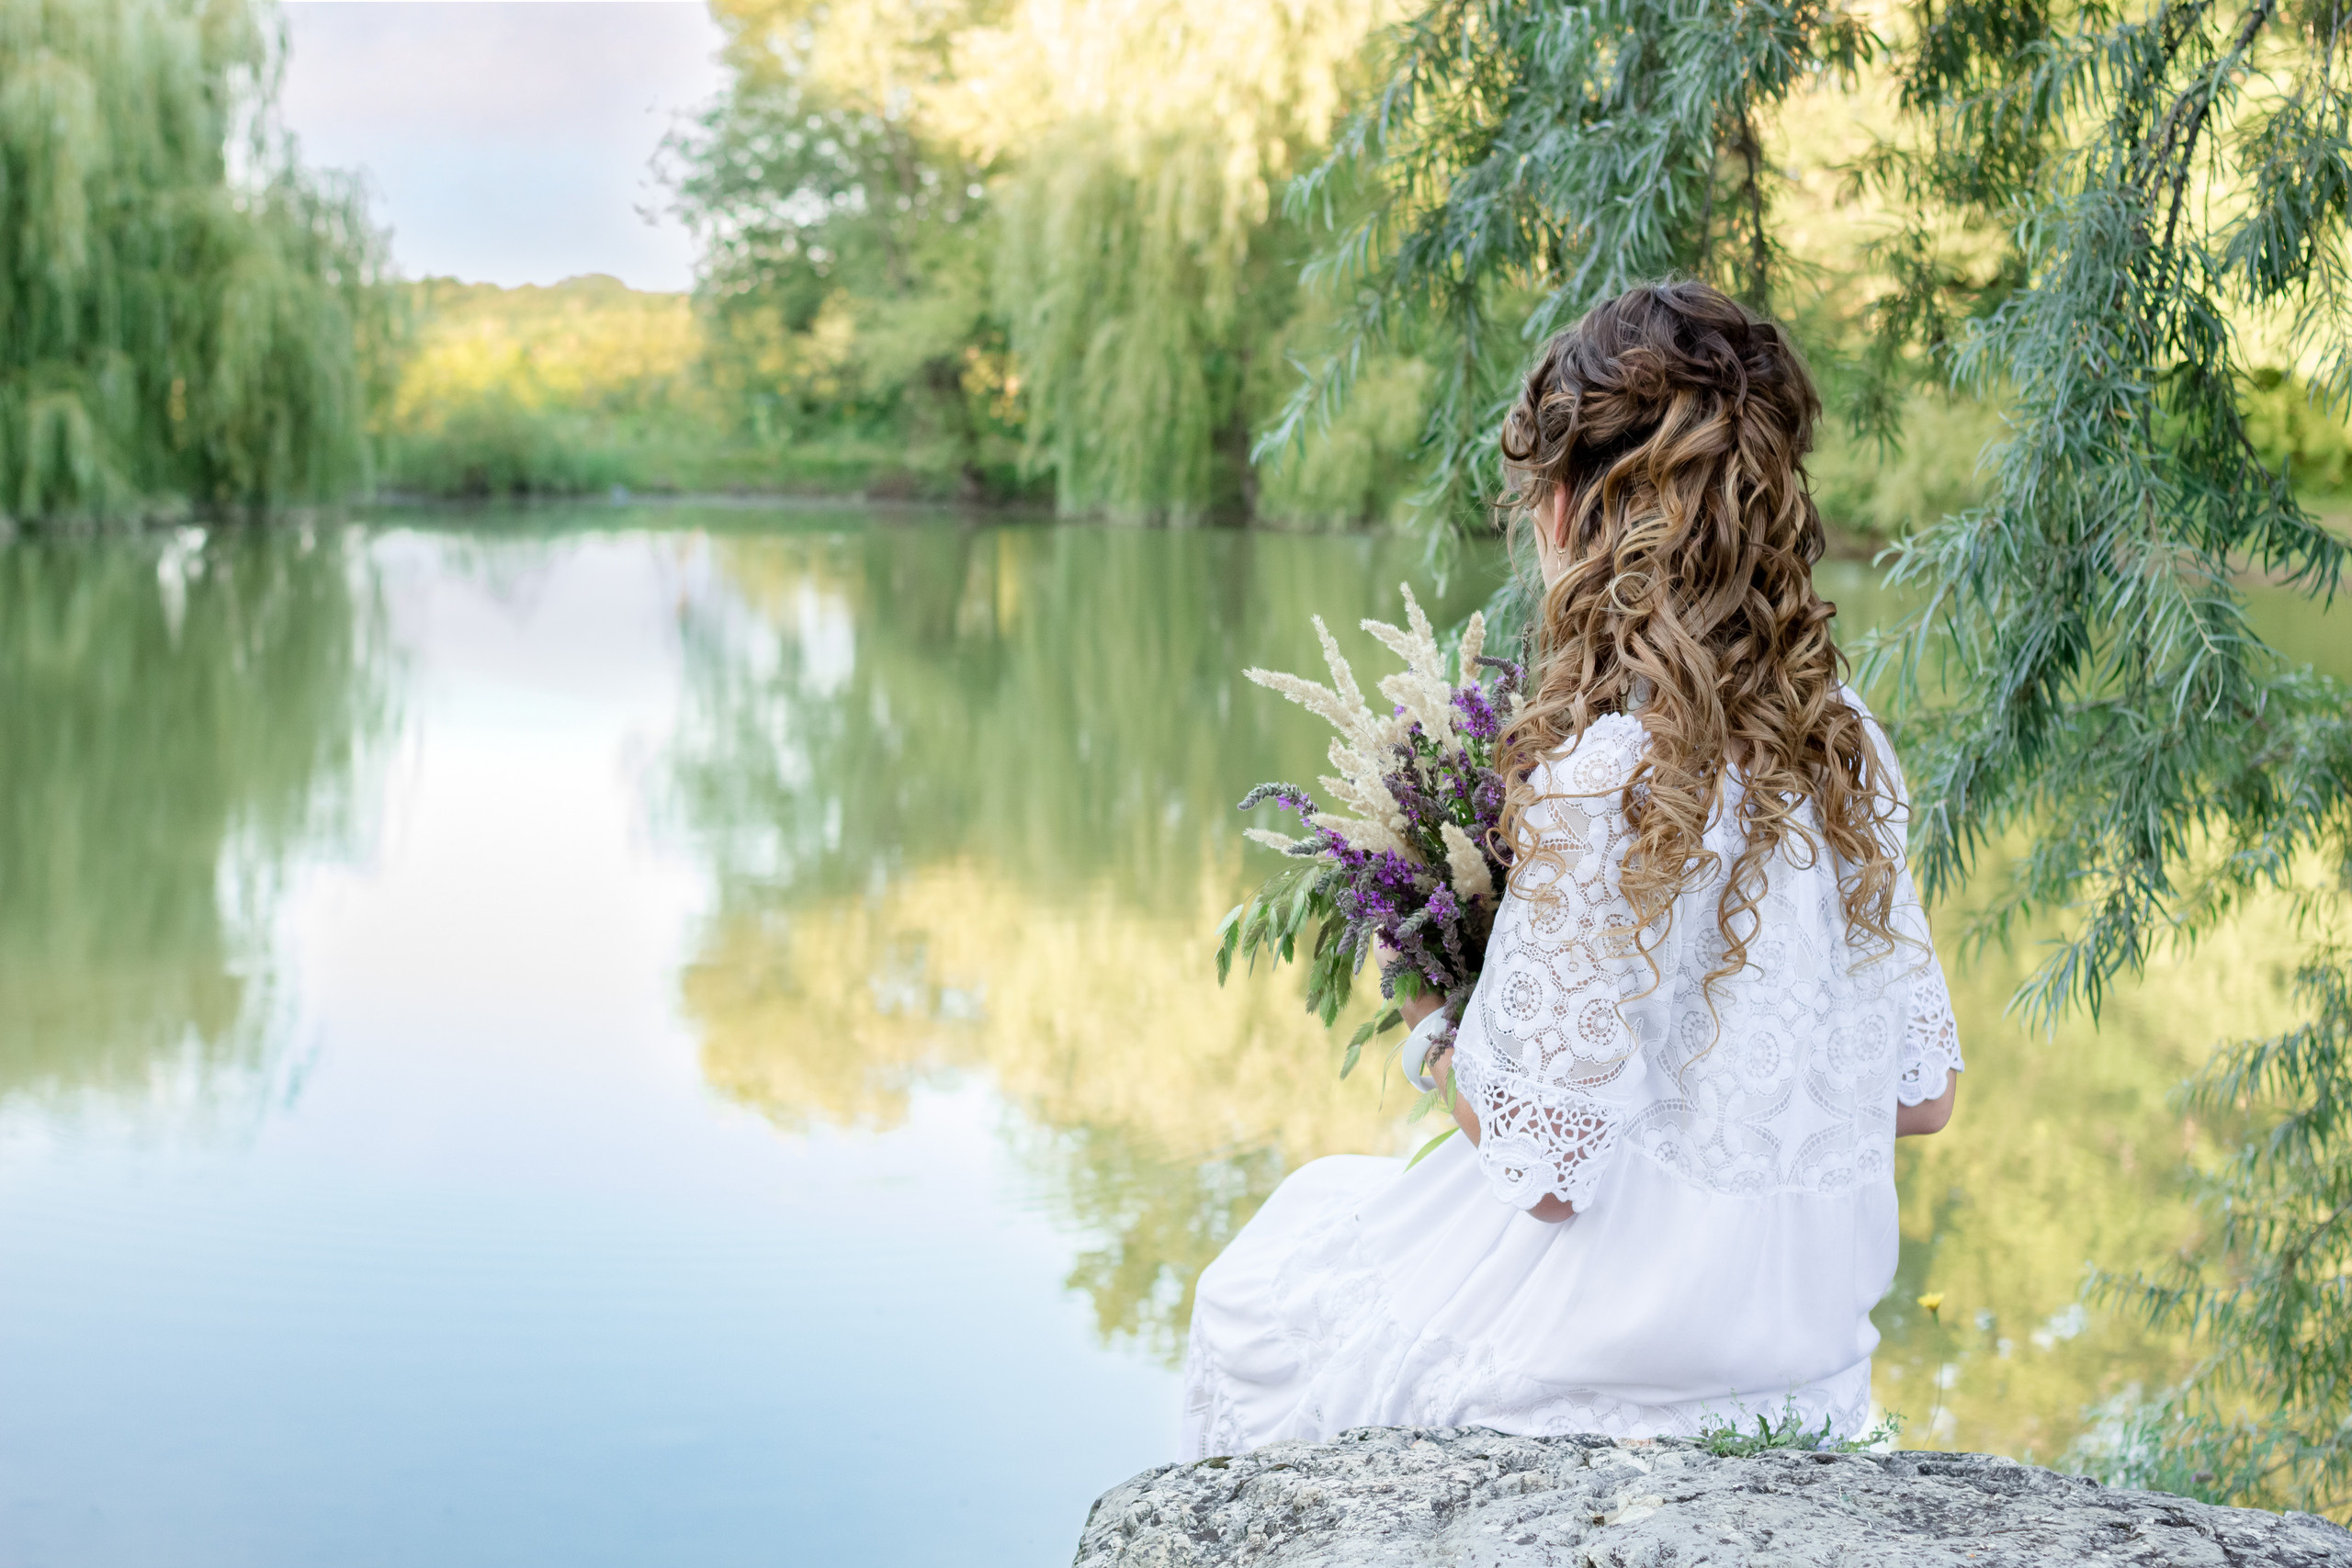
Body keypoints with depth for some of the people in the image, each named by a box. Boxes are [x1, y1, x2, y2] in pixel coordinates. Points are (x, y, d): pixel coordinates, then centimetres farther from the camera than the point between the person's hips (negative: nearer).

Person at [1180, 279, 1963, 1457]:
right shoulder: (1849, 746, -4)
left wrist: (1443, 1044, -2)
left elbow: (1546, 1164, -22)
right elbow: (1918, 1094, 3)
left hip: (1632, 1360, -7)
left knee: (1257, 1282, 22)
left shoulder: (1600, 778, -26)